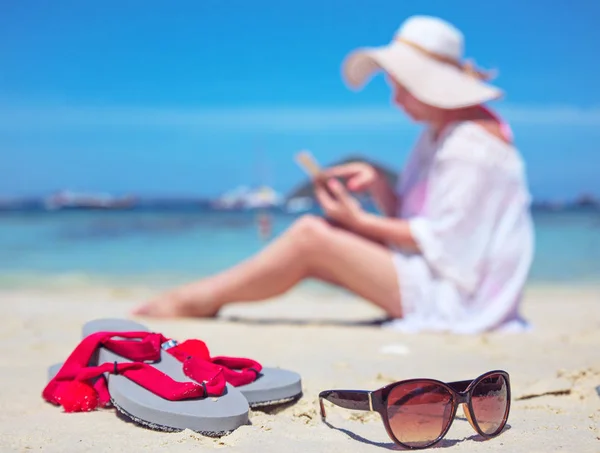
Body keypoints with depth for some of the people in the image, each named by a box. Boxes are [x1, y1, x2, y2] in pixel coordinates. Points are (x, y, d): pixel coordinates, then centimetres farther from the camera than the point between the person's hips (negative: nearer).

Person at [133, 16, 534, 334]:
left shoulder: (473, 143, -15)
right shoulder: (438, 134, 14)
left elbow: (441, 240, -18)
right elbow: (411, 219, 12)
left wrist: (359, 221, -15)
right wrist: (379, 186, -6)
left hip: (456, 296, -9)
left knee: (310, 236, -18)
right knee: (320, 233, 0)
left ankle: (198, 299, -6)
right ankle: (202, 297, -4)